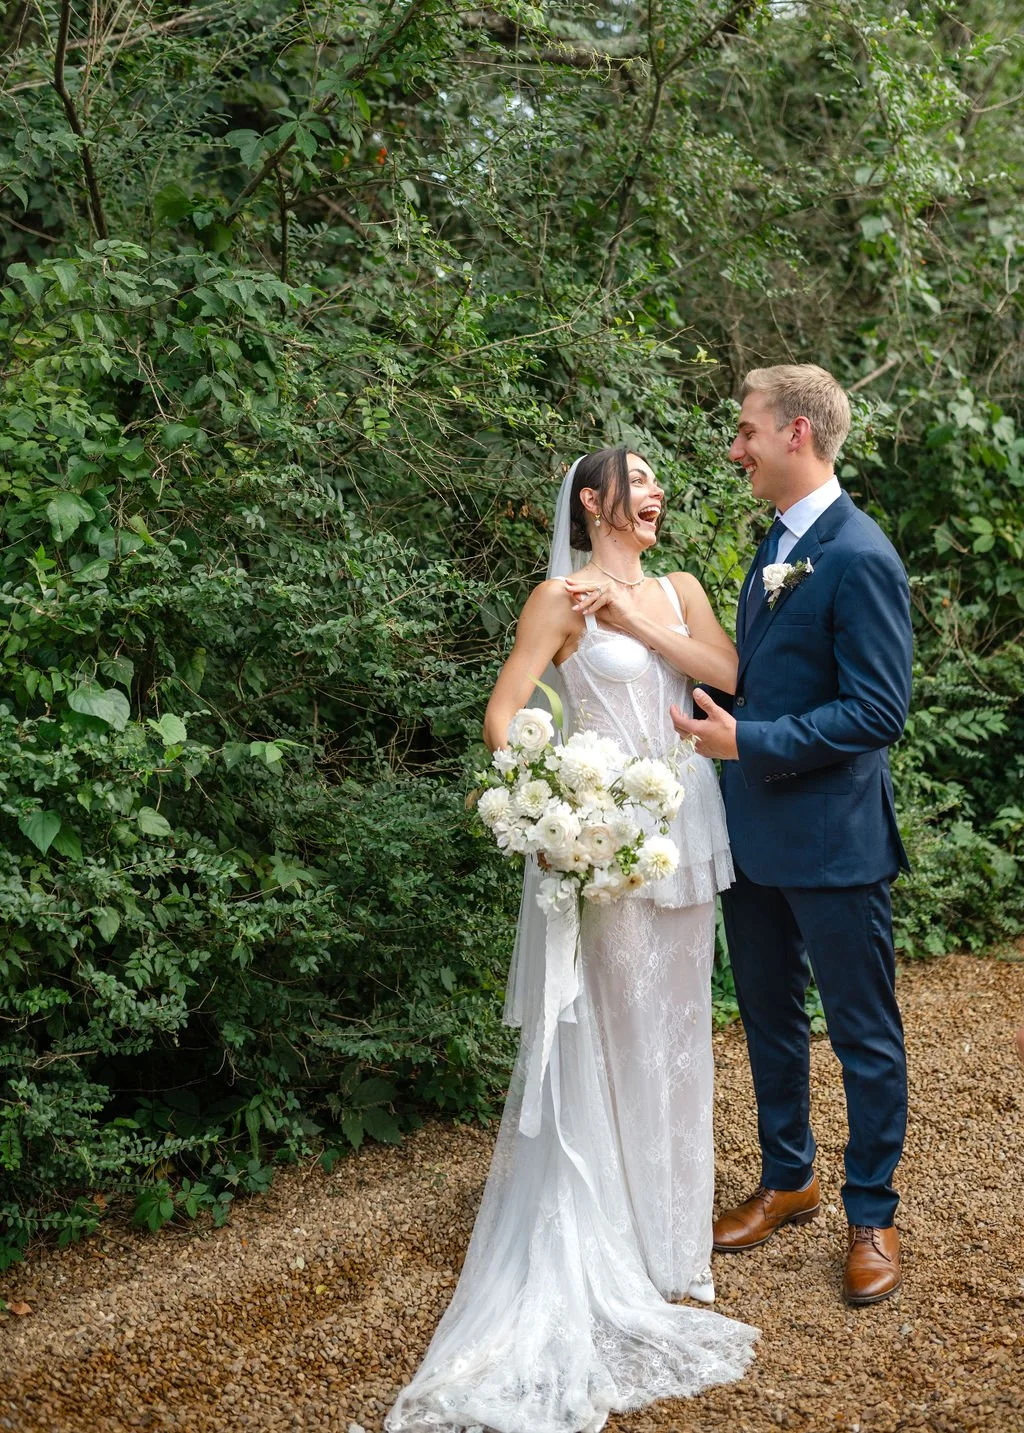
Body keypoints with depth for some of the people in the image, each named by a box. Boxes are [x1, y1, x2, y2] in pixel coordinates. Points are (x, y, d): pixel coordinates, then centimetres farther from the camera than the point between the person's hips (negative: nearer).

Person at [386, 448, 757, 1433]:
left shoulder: (678, 591, 12)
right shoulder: (561, 599, -5)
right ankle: (590, 1241, 10)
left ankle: (662, 1199, 30)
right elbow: (501, 718, -11)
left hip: (684, 824, 6)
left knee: (669, 1018, 14)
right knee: (601, 1028, -1)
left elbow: (726, 672, -3)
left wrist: (640, 620, -10)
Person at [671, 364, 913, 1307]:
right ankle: (786, 1181, 37)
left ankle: (872, 1215, 21)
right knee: (770, 1020, 20)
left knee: (864, 1034, 7)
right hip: (755, 834, 9)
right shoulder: (776, 547, 11)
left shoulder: (859, 558, -18)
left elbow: (877, 713, -22)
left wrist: (750, 741, -22)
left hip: (833, 841, -9)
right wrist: (721, 715, 5)